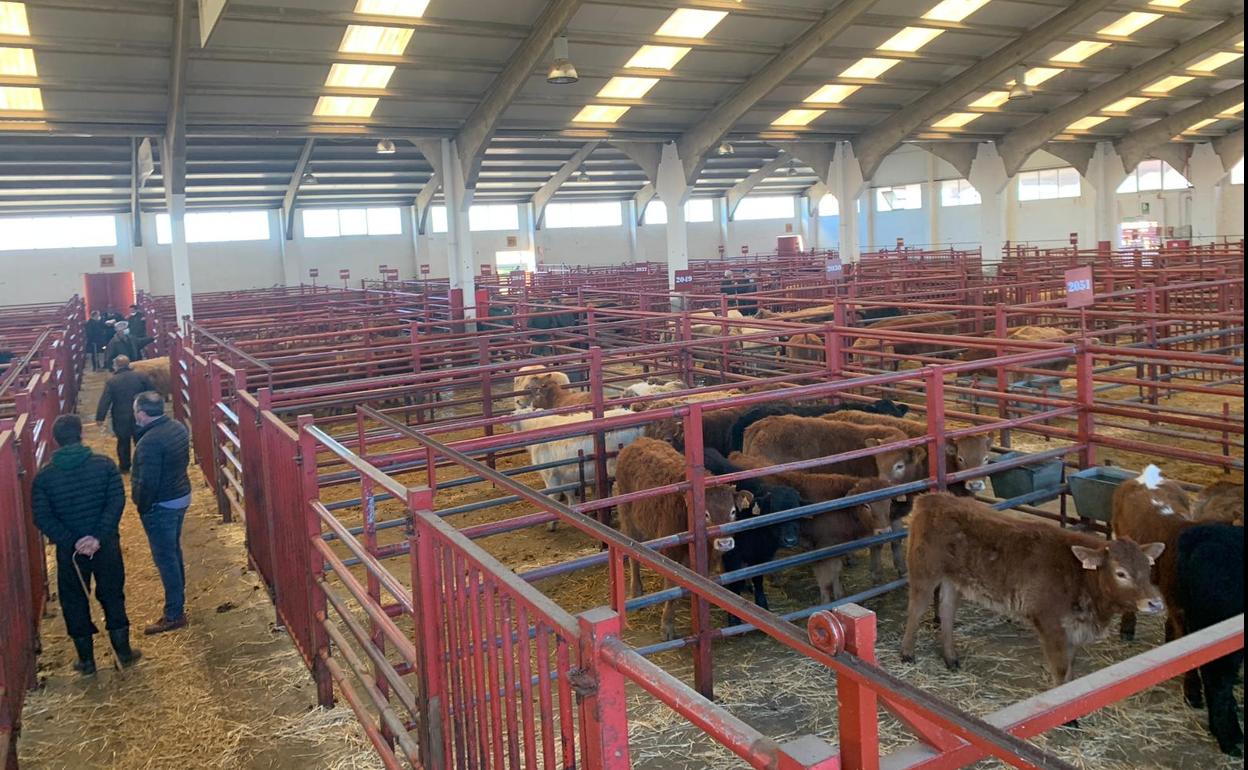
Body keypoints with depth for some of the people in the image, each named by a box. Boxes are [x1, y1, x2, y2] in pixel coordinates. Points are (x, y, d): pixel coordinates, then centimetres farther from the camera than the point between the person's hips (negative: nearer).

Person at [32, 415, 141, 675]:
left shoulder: (44, 476, -7)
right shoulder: (104, 465, -8)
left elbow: (42, 517, -12)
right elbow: (117, 501, -16)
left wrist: (71, 542, -13)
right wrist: (99, 537, -17)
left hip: (70, 550, 0)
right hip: (106, 546, 0)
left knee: (74, 602, 15)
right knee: (112, 596, 16)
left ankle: (86, 660, 24)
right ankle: (123, 652, 25)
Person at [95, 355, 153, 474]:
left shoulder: (111, 381, -9)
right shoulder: (141, 376, -4)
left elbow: (104, 401, -11)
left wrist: (100, 417, -6)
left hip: (121, 419, -1)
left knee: (123, 442, 14)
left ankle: (125, 467, 21)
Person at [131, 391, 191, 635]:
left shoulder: (150, 441, -26)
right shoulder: (178, 427, 1)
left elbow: (148, 482, -23)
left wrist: (142, 508, -10)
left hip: (161, 505, -9)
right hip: (181, 497, 9)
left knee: (165, 558, 0)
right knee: (174, 552, 22)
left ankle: (174, 614, 8)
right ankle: (178, 599, 36)